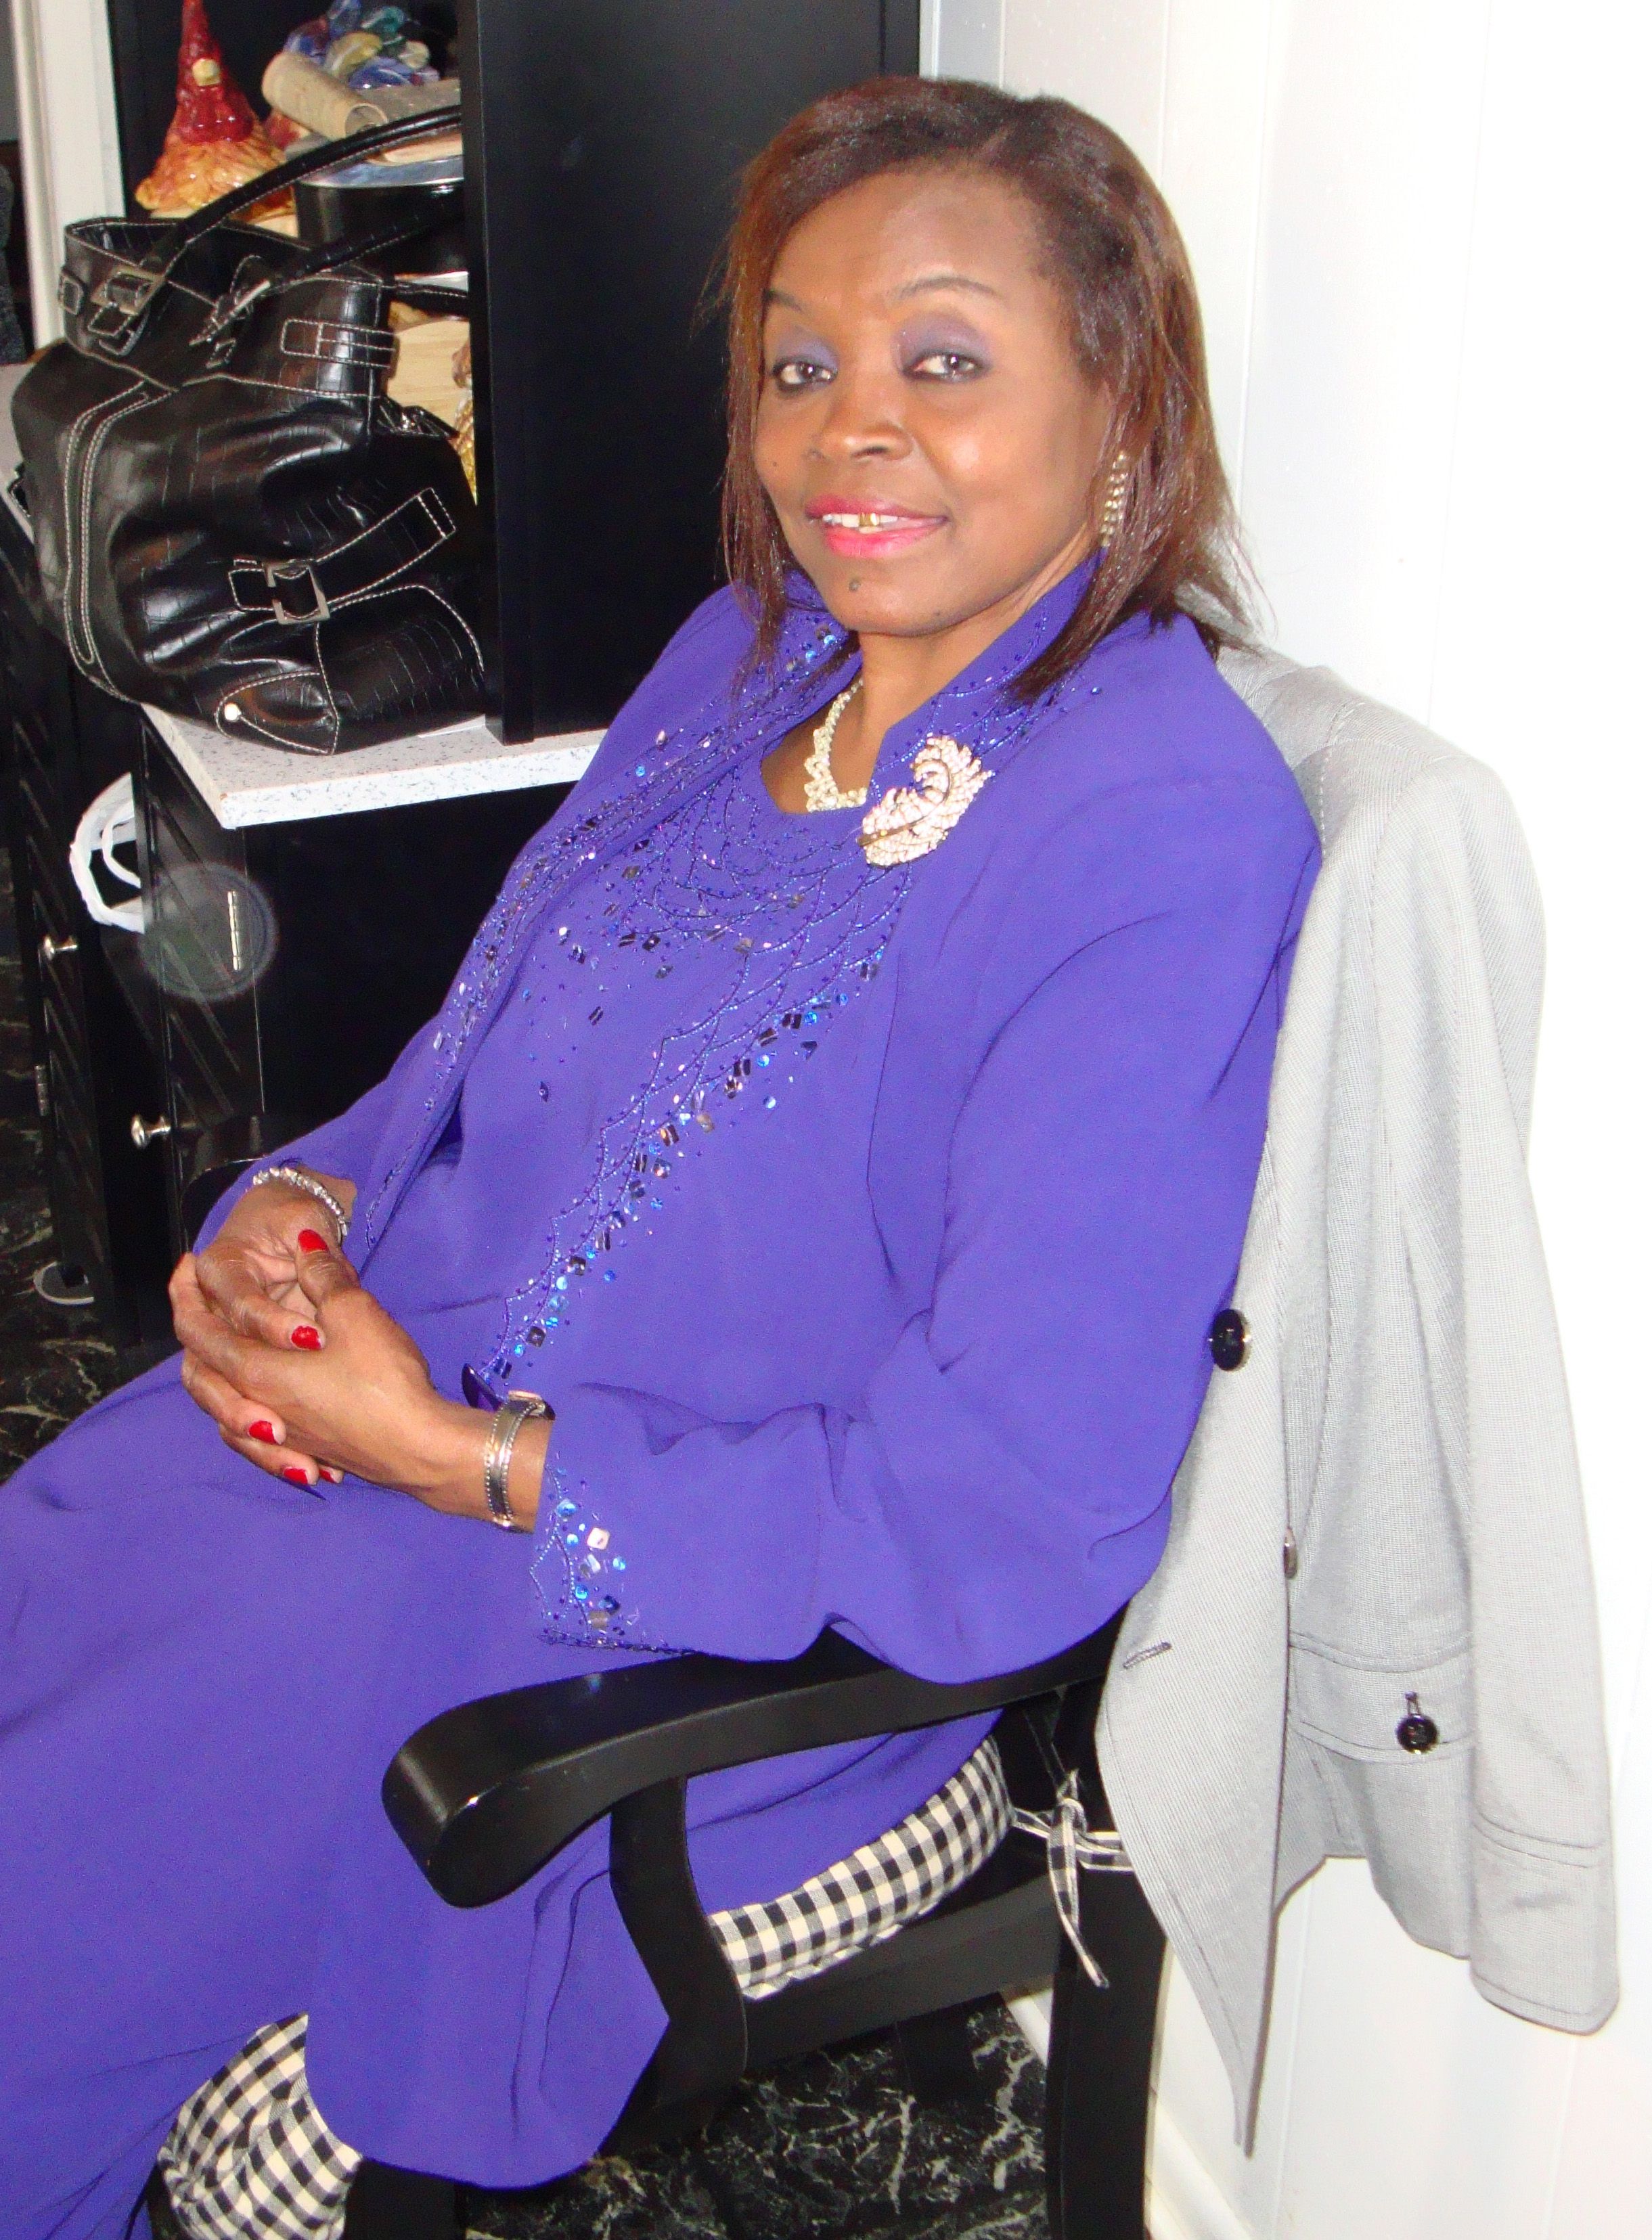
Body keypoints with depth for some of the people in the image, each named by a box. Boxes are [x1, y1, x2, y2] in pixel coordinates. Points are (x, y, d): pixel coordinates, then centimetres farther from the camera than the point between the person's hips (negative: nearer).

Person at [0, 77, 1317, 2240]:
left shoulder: (1165, 840, -20)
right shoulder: (747, 656, 5)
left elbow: (1011, 1517, -23)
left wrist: (462, 1458, -20)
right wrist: (297, 1204, -6)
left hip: (698, 1635, -7)